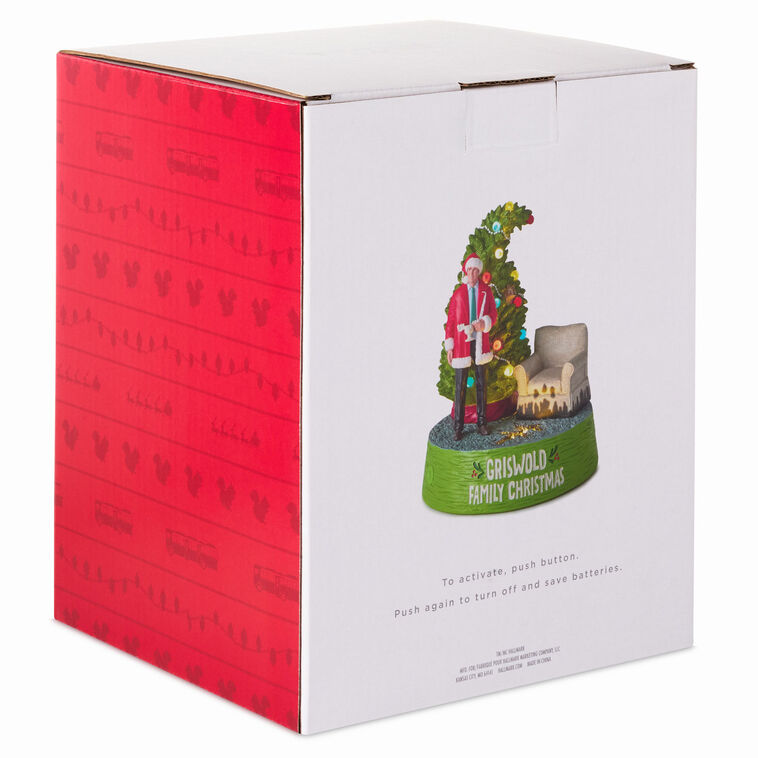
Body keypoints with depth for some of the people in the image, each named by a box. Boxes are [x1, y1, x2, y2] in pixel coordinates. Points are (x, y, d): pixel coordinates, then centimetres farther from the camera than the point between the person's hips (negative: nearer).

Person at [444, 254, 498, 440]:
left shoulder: (486, 291, 6)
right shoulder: (458, 293, 2)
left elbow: (493, 315, 7)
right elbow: (450, 320, 2)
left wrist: (484, 323, -16)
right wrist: (449, 347, -2)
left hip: (480, 343, 2)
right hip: (462, 343, -2)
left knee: (481, 383, 7)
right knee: (460, 386, -3)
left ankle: (481, 421, 16)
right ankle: (458, 426, 1)